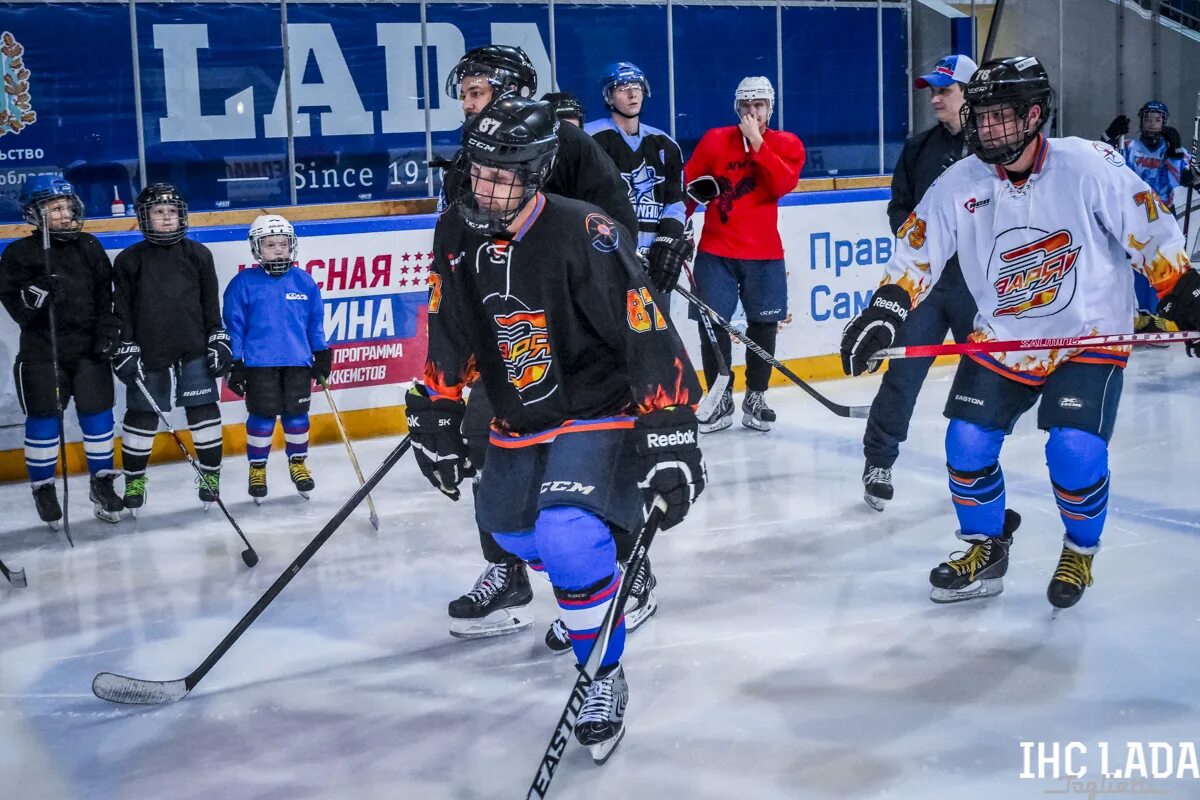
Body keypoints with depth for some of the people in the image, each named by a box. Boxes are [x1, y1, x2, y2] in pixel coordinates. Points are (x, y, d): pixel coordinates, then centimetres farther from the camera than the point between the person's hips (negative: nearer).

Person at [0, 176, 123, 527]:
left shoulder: (89, 247, 6)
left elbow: (107, 293, 8)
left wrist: (109, 329, -3)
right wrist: (32, 296, -27)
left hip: (89, 349, 3)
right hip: (42, 351, -2)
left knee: (98, 415, 5)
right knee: (43, 419, 2)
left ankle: (102, 482, 19)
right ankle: (43, 489, 17)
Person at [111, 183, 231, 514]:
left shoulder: (197, 254, 5)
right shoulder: (130, 260, 1)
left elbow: (211, 301, 8)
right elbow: (122, 310, 1)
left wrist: (218, 340, 3)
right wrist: (125, 350, -4)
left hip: (194, 349, 1)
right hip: (149, 353, -1)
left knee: (203, 411, 0)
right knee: (141, 416, 6)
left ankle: (210, 473, 14)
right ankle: (134, 480, 20)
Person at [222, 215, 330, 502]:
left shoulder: (304, 281, 4)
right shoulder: (243, 283, -4)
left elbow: (315, 322, 11)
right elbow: (233, 324, -2)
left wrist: (322, 355, 11)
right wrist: (234, 364, -4)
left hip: (298, 362, 3)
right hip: (259, 362, -2)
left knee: (296, 414, 9)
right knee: (262, 416, 1)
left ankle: (298, 463, 26)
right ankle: (257, 468, 15)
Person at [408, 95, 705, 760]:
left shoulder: (582, 235, -26)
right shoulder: (457, 234, -6)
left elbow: (648, 335, -26)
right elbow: (451, 335, 6)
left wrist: (671, 437, -28)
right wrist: (437, 414, 5)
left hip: (599, 409, -7)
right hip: (520, 417, 8)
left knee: (569, 540, -27)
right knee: (507, 527, 21)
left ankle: (603, 674, -4)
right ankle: (588, 594, 53)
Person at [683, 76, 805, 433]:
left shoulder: (788, 144, 2)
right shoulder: (715, 140, 3)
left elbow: (782, 184, -16)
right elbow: (687, 184, 7)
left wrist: (757, 142, -19)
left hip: (764, 254, 0)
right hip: (716, 251, 0)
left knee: (764, 326, 5)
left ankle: (756, 397, 21)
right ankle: (721, 399, 11)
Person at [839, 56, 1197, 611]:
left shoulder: (1088, 166, -17)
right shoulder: (958, 184, -8)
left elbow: (1150, 232, -10)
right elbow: (916, 254, -3)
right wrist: (882, 314, -14)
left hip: (1090, 335, -4)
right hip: (1002, 337, 4)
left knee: (1075, 451, -17)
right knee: (967, 442, -3)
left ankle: (1080, 552, 13)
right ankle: (985, 550, 22)